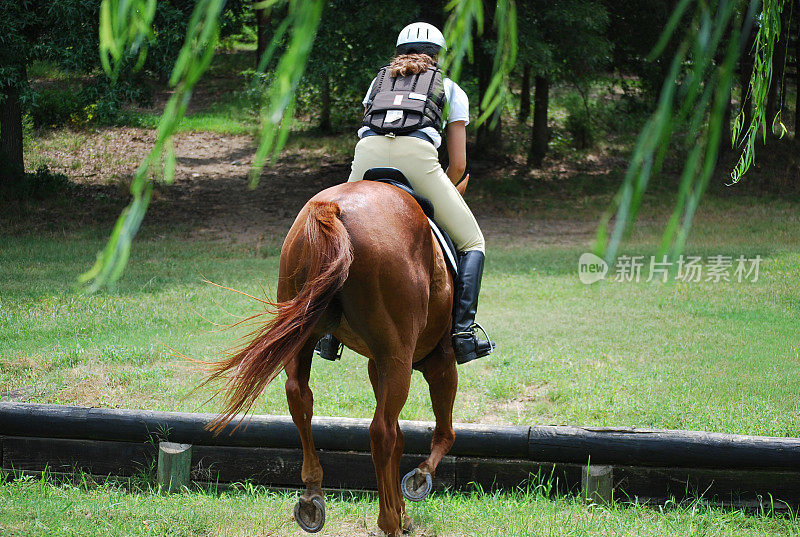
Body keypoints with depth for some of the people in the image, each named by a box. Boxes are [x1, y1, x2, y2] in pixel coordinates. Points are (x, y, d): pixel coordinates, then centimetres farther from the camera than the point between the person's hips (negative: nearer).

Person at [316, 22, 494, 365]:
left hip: (366, 158, 2)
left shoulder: (379, 80, 35)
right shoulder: (453, 91, 29)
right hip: (418, 157, -2)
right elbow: (458, 165, 23)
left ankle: (329, 330, 15)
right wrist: (431, 197, 39)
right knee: (472, 244, 14)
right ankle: (463, 332, -3)